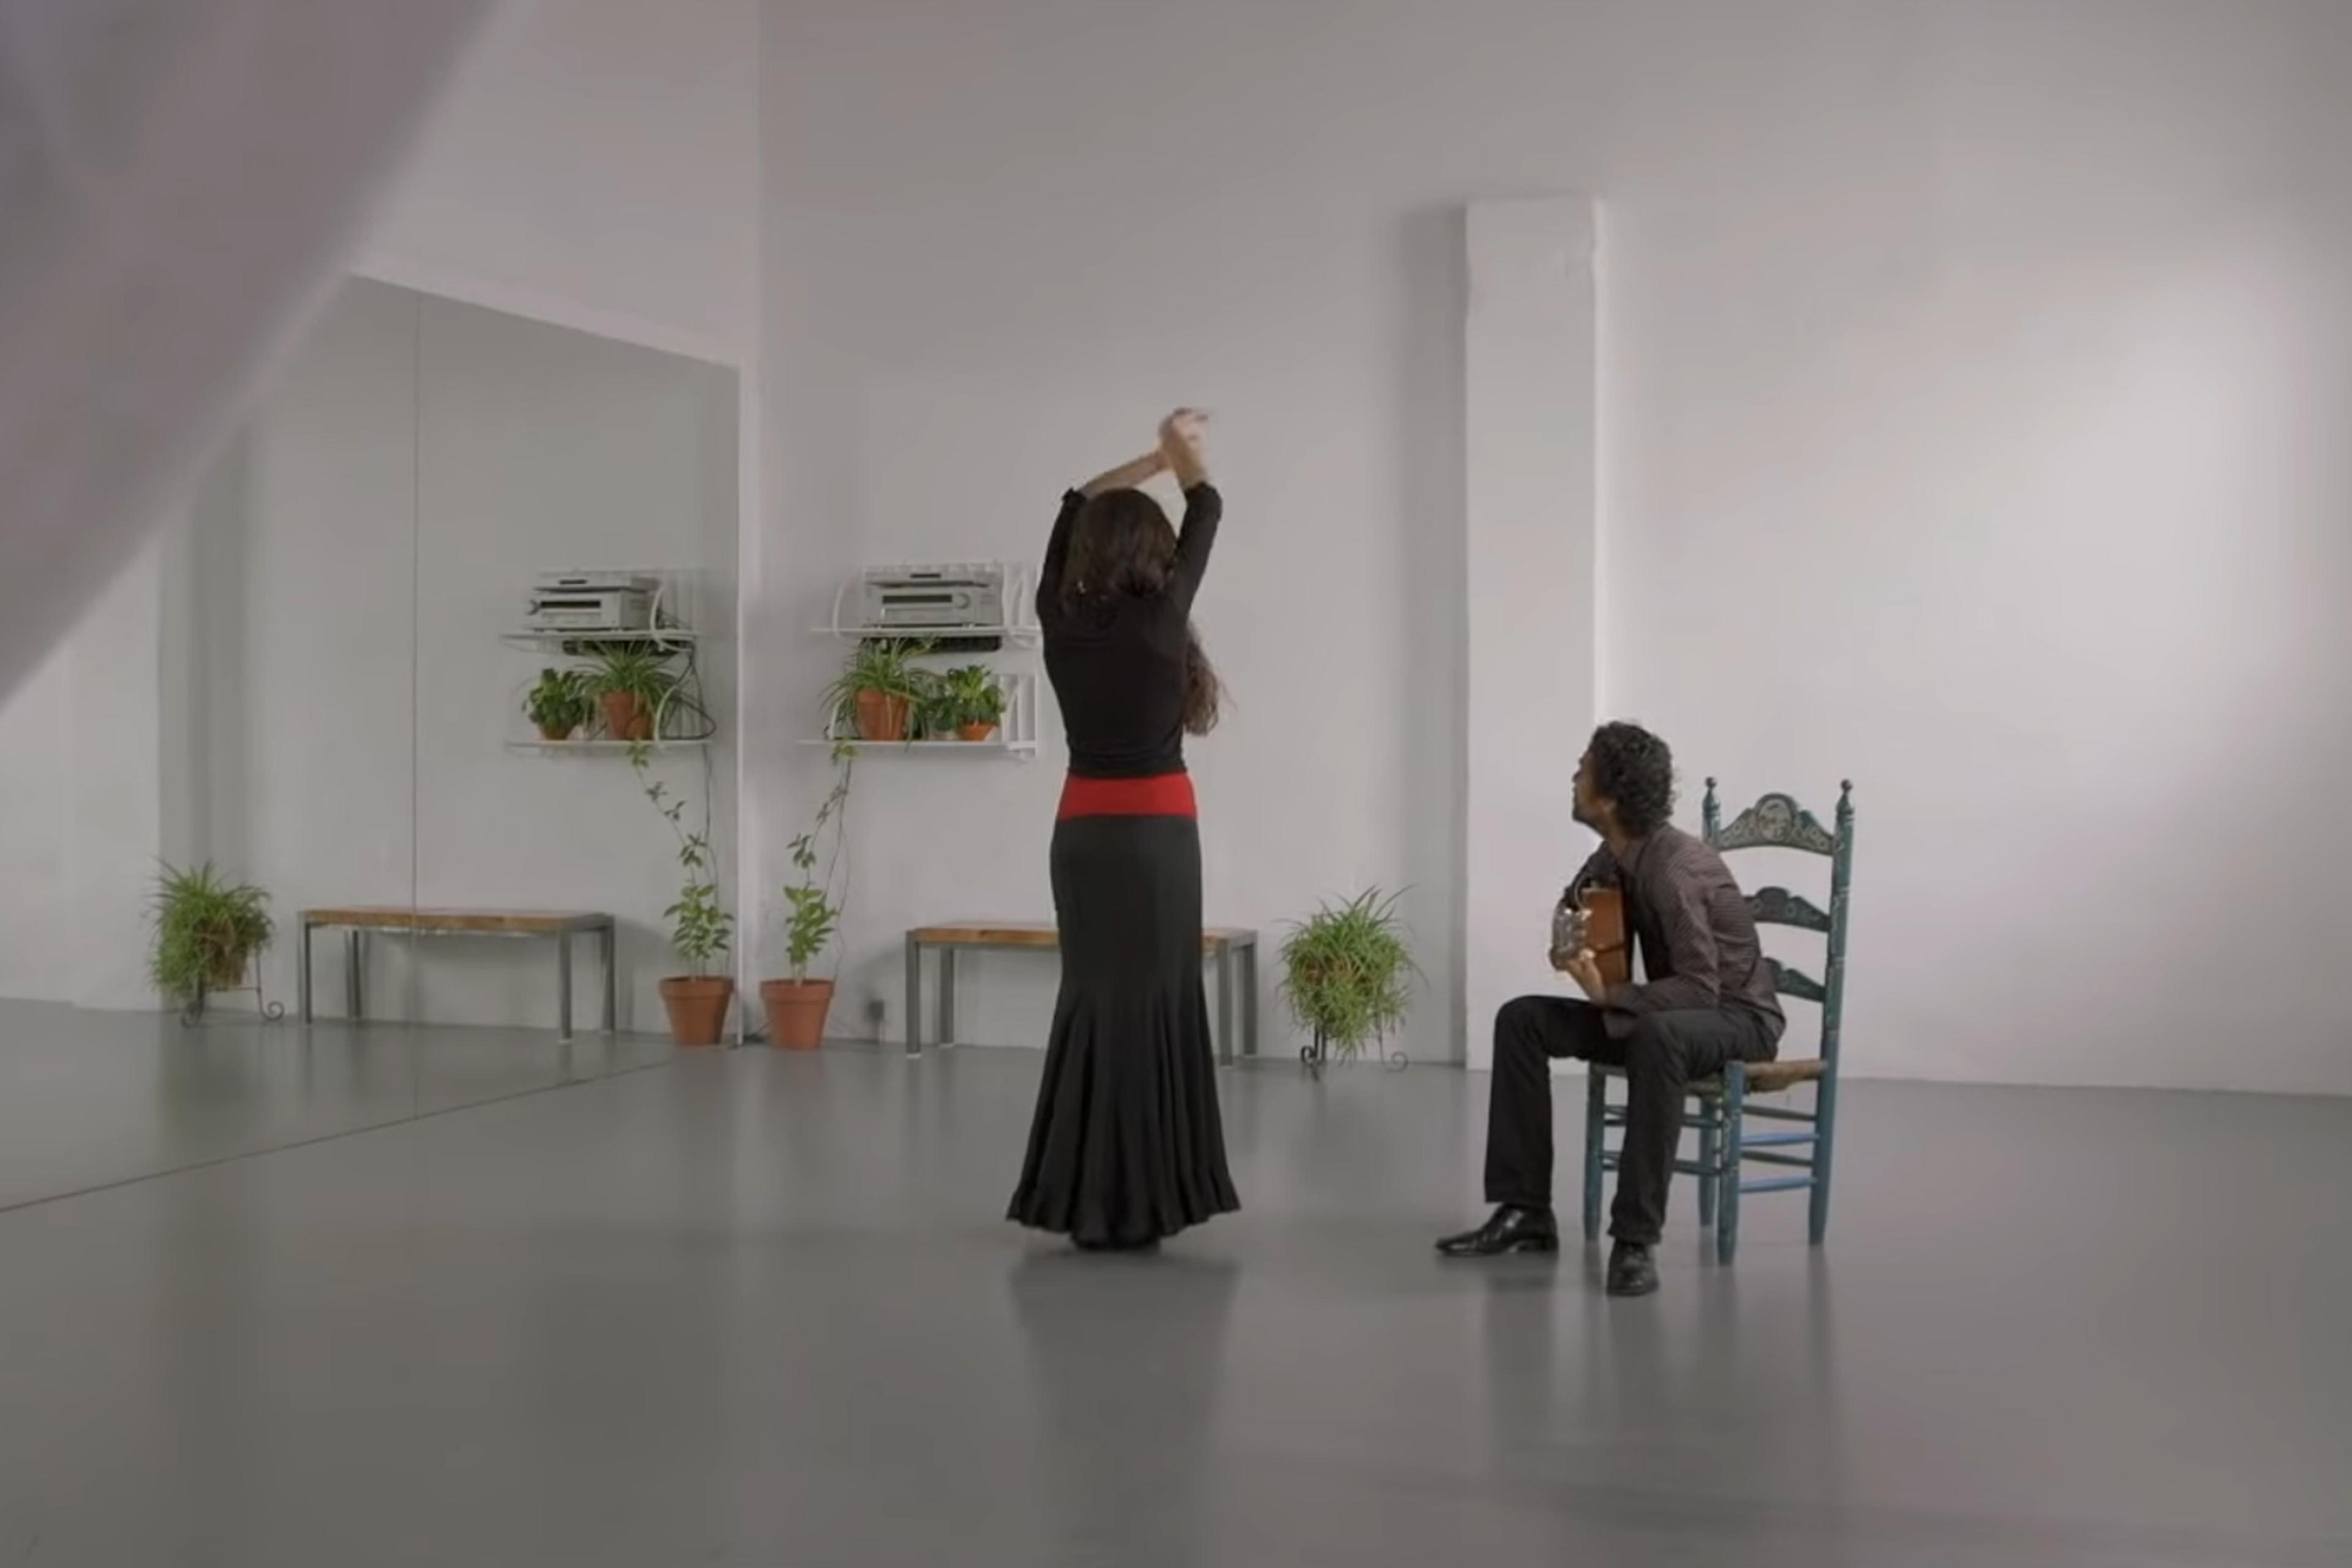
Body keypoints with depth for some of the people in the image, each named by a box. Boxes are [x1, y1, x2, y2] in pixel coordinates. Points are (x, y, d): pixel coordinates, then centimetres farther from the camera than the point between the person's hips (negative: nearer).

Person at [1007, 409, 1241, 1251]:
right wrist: (1184, 455, 23)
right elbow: (1206, 515, 4)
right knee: (1145, 1006, -1)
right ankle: (1124, 1206, 1)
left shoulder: (1061, 618, -1)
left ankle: (1081, 1198, 12)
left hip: (1082, 833, 5)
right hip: (1154, 835, -5)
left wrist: (1152, 459, 26)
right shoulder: (1156, 619, -12)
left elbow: (1078, 509, 17)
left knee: (1093, 1000, 10)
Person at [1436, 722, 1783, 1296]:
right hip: (1665, 1013, 8)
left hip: (1738, 1017, -8)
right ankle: (1526, 1210, -6)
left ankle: (1636, 1238, -35)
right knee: (1521, 1018, -5)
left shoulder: (1675, 868, -27)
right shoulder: (1613, 859, -1)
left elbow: (1701, 989, -30)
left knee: (1656, 1036, -42)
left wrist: (1608, 995, -32)